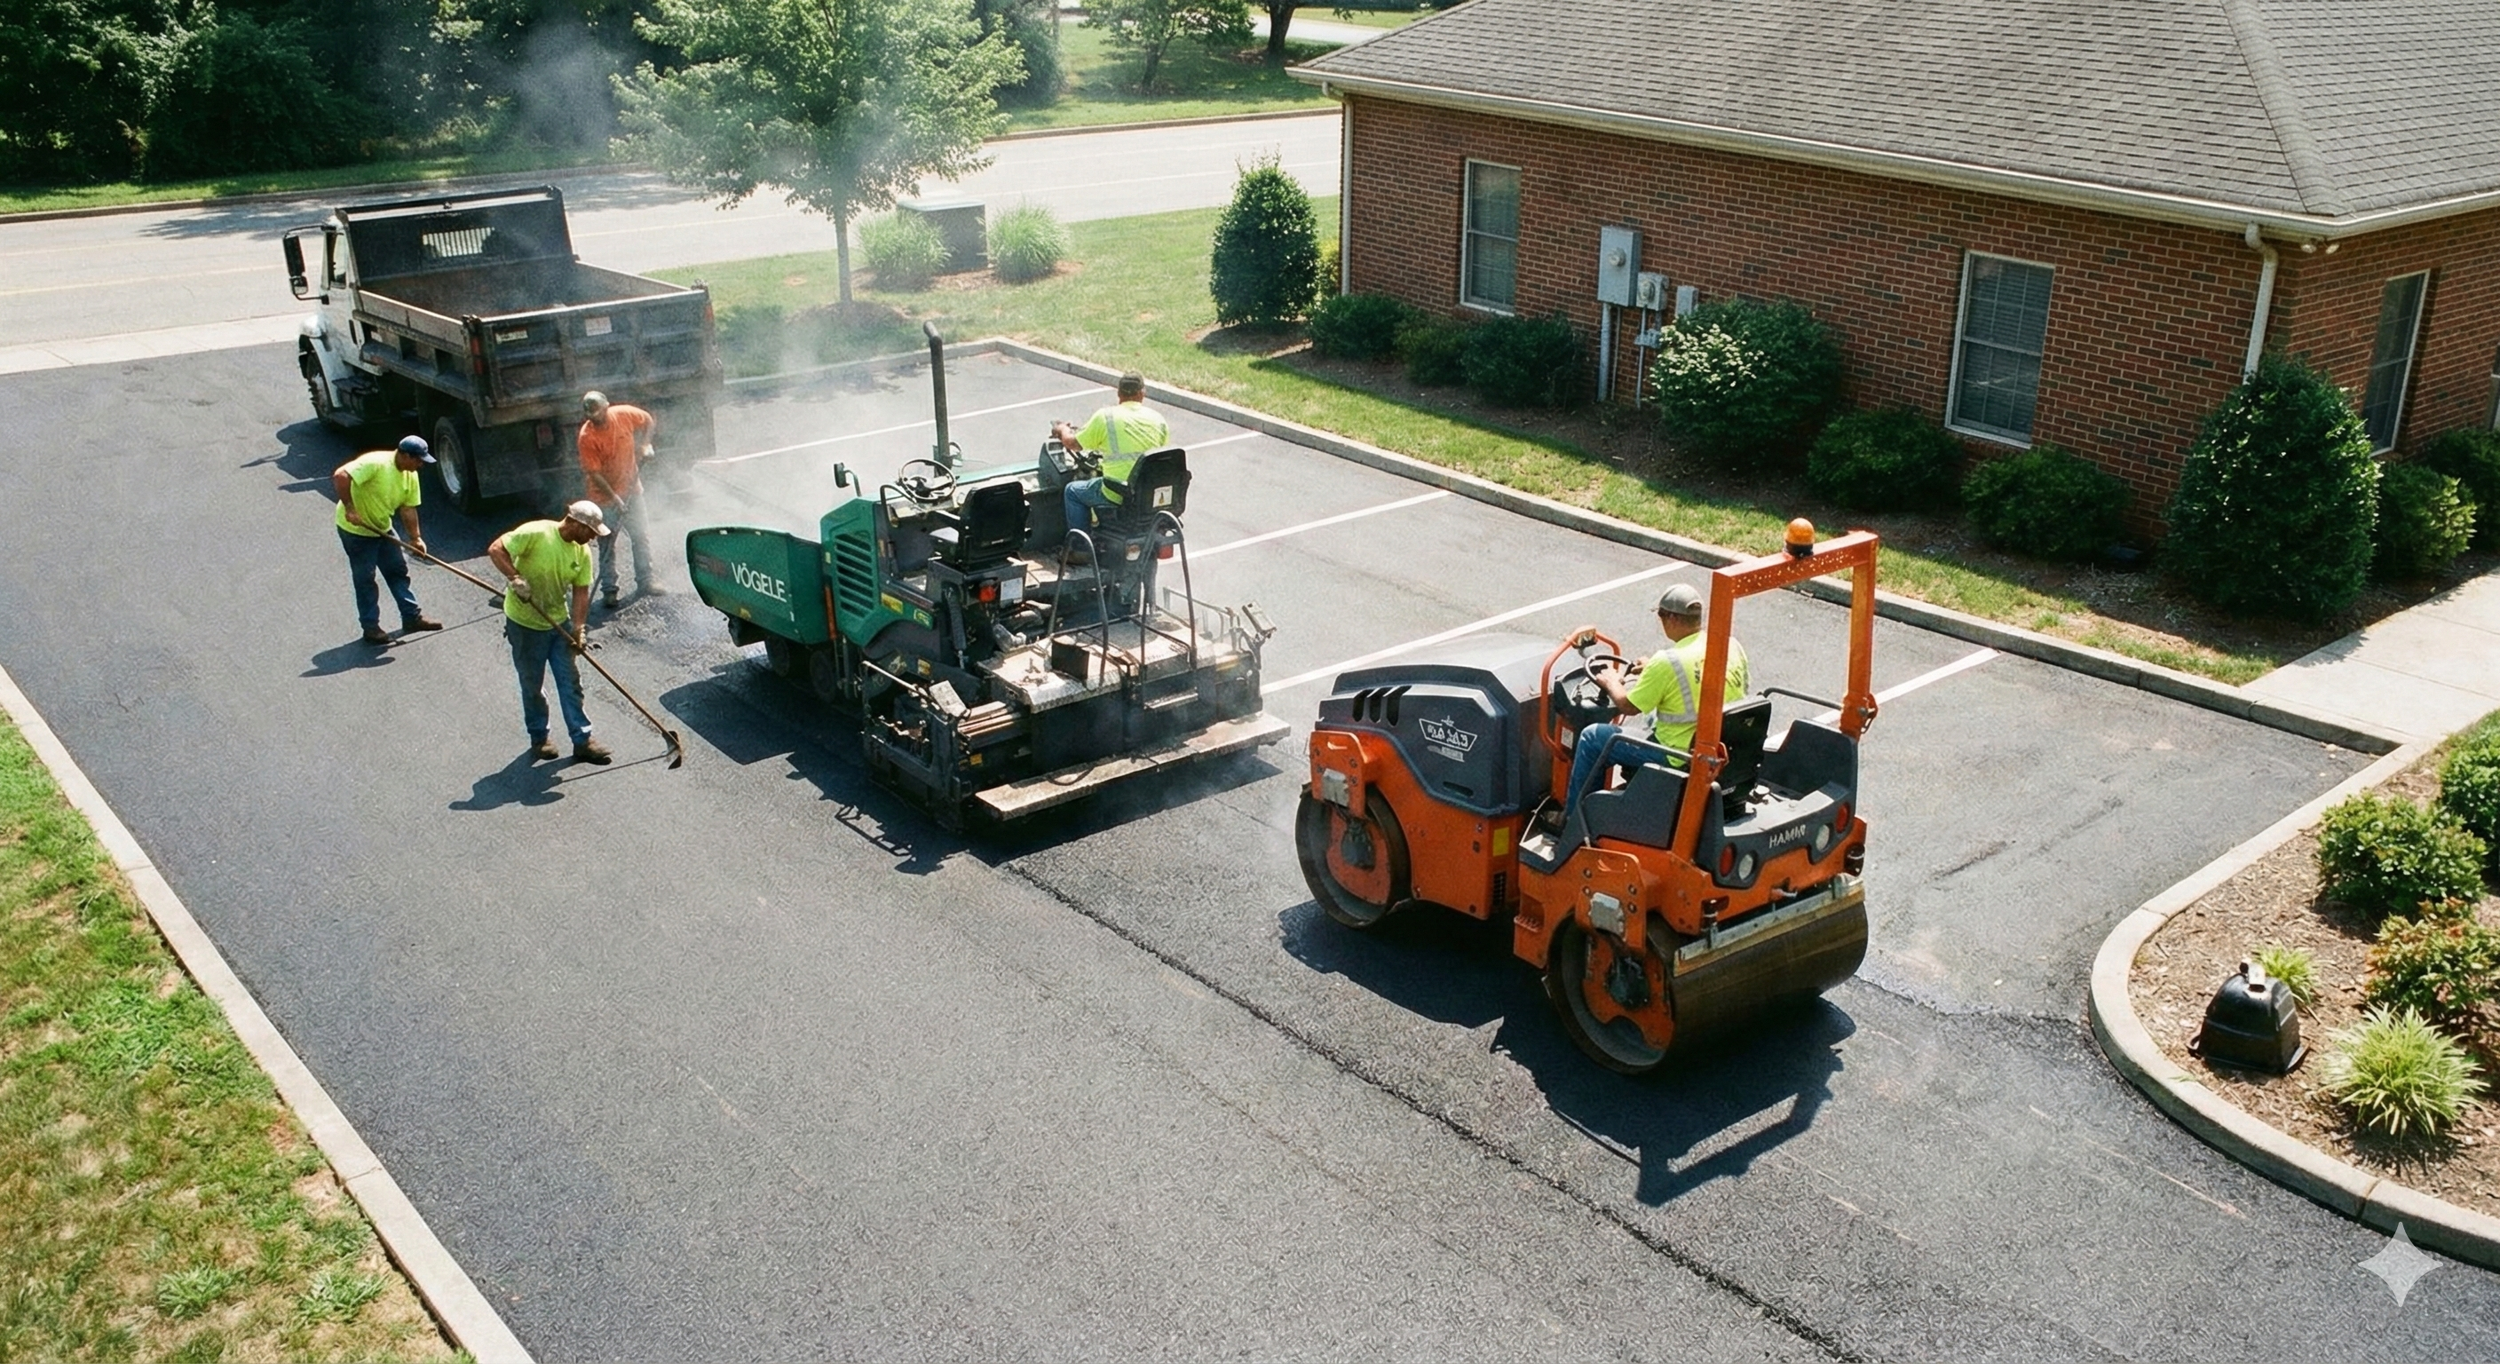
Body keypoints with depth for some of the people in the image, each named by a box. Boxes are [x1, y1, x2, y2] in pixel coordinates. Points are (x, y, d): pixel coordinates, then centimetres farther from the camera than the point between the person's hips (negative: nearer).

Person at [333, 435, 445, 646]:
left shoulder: (410, 476, -3)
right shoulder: (375, 463, -29)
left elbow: (408, 509, 3)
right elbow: (341, 476, -36)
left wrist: (415, 537, -2)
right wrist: (349, 508, -34)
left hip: (381, 528, 8)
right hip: (356, 529, -8)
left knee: (398, 571, 12)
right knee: (364, 578, 0)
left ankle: (412, 617, 21)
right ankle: (371, 627, 9)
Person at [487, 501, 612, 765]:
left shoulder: (582, 552, -3)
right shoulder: (536, 533, -22)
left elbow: (581, 592, -1)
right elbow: (495, 550, -21)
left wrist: (578, 628, -10)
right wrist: (515, 578, -32)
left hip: (559, 623, 5)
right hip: (525, 624, -5)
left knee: (570, 682, 5)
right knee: (532, 684, 8)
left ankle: (582, 740, 11)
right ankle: (539, 738, 25)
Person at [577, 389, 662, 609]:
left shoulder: (625, 414, -13)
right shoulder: (586, 437, -23)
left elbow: (648, 421, 9)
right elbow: (594, 474, -21)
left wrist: (645, 444, -4)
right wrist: (615, 499, -22)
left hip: (631, 488, 4)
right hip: (604, 495, -4)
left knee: (641, 535, 11)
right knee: (607, 545, 2)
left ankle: (645, 581, 24)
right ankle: (608, 591, 9)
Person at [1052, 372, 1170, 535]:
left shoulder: (1105, 417, -7)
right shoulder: (1158, 419, 3)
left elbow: (1073, 443, 4)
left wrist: (1063, 430, 28)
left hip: (1118, 496, -5)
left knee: (1072, 491, 21)